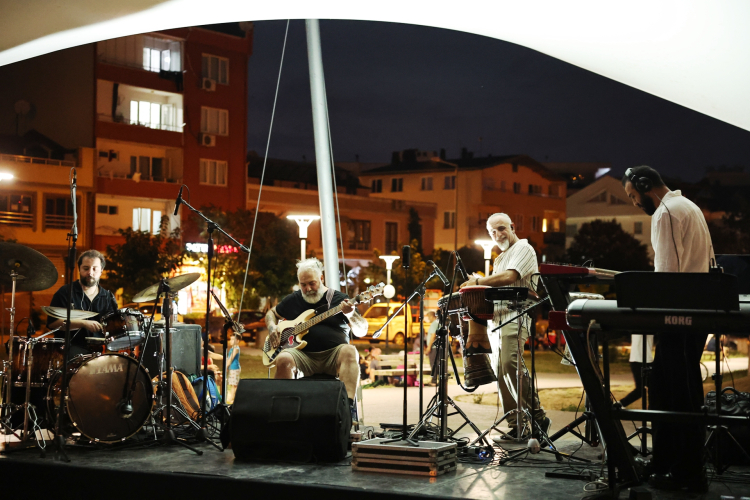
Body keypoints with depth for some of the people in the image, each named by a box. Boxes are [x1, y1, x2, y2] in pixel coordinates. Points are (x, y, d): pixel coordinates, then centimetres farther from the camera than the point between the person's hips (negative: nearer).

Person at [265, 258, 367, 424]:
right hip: (303, 354, 1)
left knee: (350, 352, -35)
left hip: (334, 354, -1)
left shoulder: (339, 299, 7)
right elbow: (271, 313, 32)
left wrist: (350, 315, -20)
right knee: (283, 360, -32)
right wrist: (272, 328, 8)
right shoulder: (292, 301, 15)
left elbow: (362, 331, 2)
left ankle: (348, 405, -48)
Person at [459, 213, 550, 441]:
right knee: (502, 373, 3)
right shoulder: (501, 258, 27)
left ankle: (538, 417, -17)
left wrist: (478, 282, -11)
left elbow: (509, 277, -17)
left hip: (516, 317, -9)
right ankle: (516, 426, 4)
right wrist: (478, 283, 6)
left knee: (510, 364, -23)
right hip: (499, 318, 9)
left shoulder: (523, 249, -2)